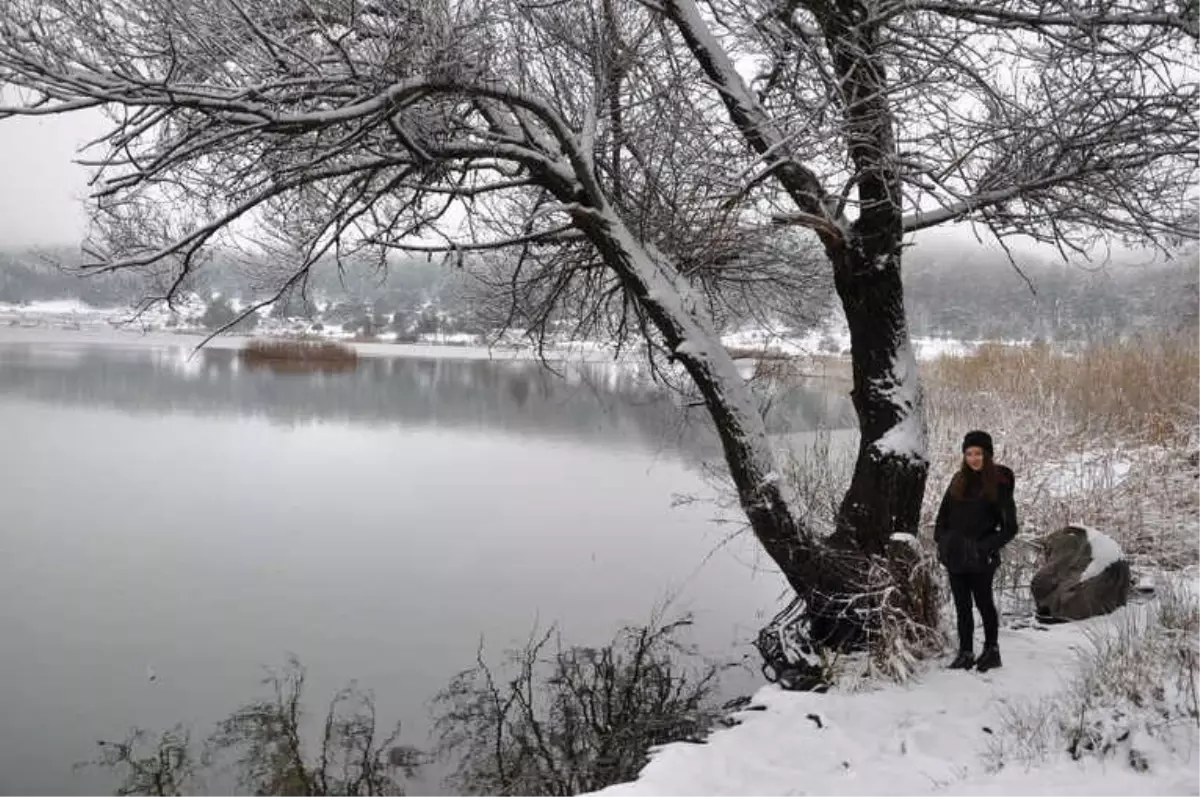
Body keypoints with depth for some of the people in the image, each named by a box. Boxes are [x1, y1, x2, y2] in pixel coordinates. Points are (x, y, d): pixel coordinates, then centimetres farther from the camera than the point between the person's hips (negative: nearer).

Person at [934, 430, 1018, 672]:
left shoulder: (998, 484, -8)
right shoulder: (958, 481, 7)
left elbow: (1010, 527, -8)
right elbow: (943, 514, 14)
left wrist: (987, 547, -16)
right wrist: (941, 539, 0)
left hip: (980, 559, -5)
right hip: (954, 556, 5)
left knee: (984, 603, 8)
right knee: (962, 606, 11)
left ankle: (991, 650, 25)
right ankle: (966, 653, 20)